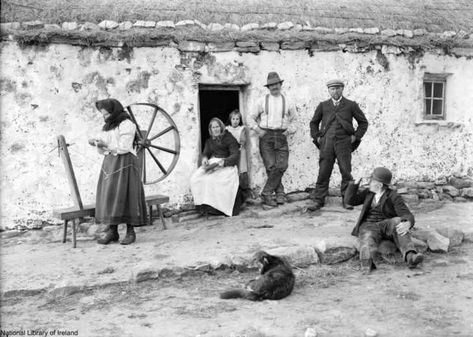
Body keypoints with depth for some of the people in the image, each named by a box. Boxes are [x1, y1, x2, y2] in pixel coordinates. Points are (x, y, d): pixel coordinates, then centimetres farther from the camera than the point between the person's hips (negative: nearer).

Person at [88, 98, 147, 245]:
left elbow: (123, 148, -15)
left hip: (124, 164, -7)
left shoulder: (126, 125, -7)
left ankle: (130, 231, 1)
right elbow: (103, 150, 17)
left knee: (125, 197, -6)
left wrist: (106, 145, -15)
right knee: (109, 196, 2)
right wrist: (96, 142, -1)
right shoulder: (108, 127, 18)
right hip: (109, 164, 8)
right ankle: (112, 231, 6)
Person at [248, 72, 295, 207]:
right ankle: (279, 193, 3)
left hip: (281, 137, 2)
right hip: (266, 136, -2)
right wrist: (257, 130, -2)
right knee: (271, 167, -8)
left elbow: (291, 117, 26)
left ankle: (267, 193, 1)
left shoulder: (286, 102, 9)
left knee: (281, 166, -9)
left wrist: (286, 128, 13)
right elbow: (251, 118, 10)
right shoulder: (262, 101, 6)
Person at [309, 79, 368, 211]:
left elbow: (363, 122, 12)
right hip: (326, 144, 1)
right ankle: (318, 200, 5)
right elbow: (314, 123, 22)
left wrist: (355, 137, 3)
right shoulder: (323, 106, 11)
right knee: (323, 173, -1)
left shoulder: (351, 105, 7)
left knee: (346, 172, -2)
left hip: (344, 143, -1)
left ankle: (346, 200, 8)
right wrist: (317, 137, 10)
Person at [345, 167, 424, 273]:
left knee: (398, 221, -35)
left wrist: (407, 224, -37)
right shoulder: (369, 193, 13)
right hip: (369, 227, 2)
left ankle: (410, 257, -51)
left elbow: (407, 216, -13)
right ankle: (367, 263, -65)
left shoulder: (394, 197, -2)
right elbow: (351, 199, 11)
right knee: (368, 240, -34)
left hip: (387, 226, -2)